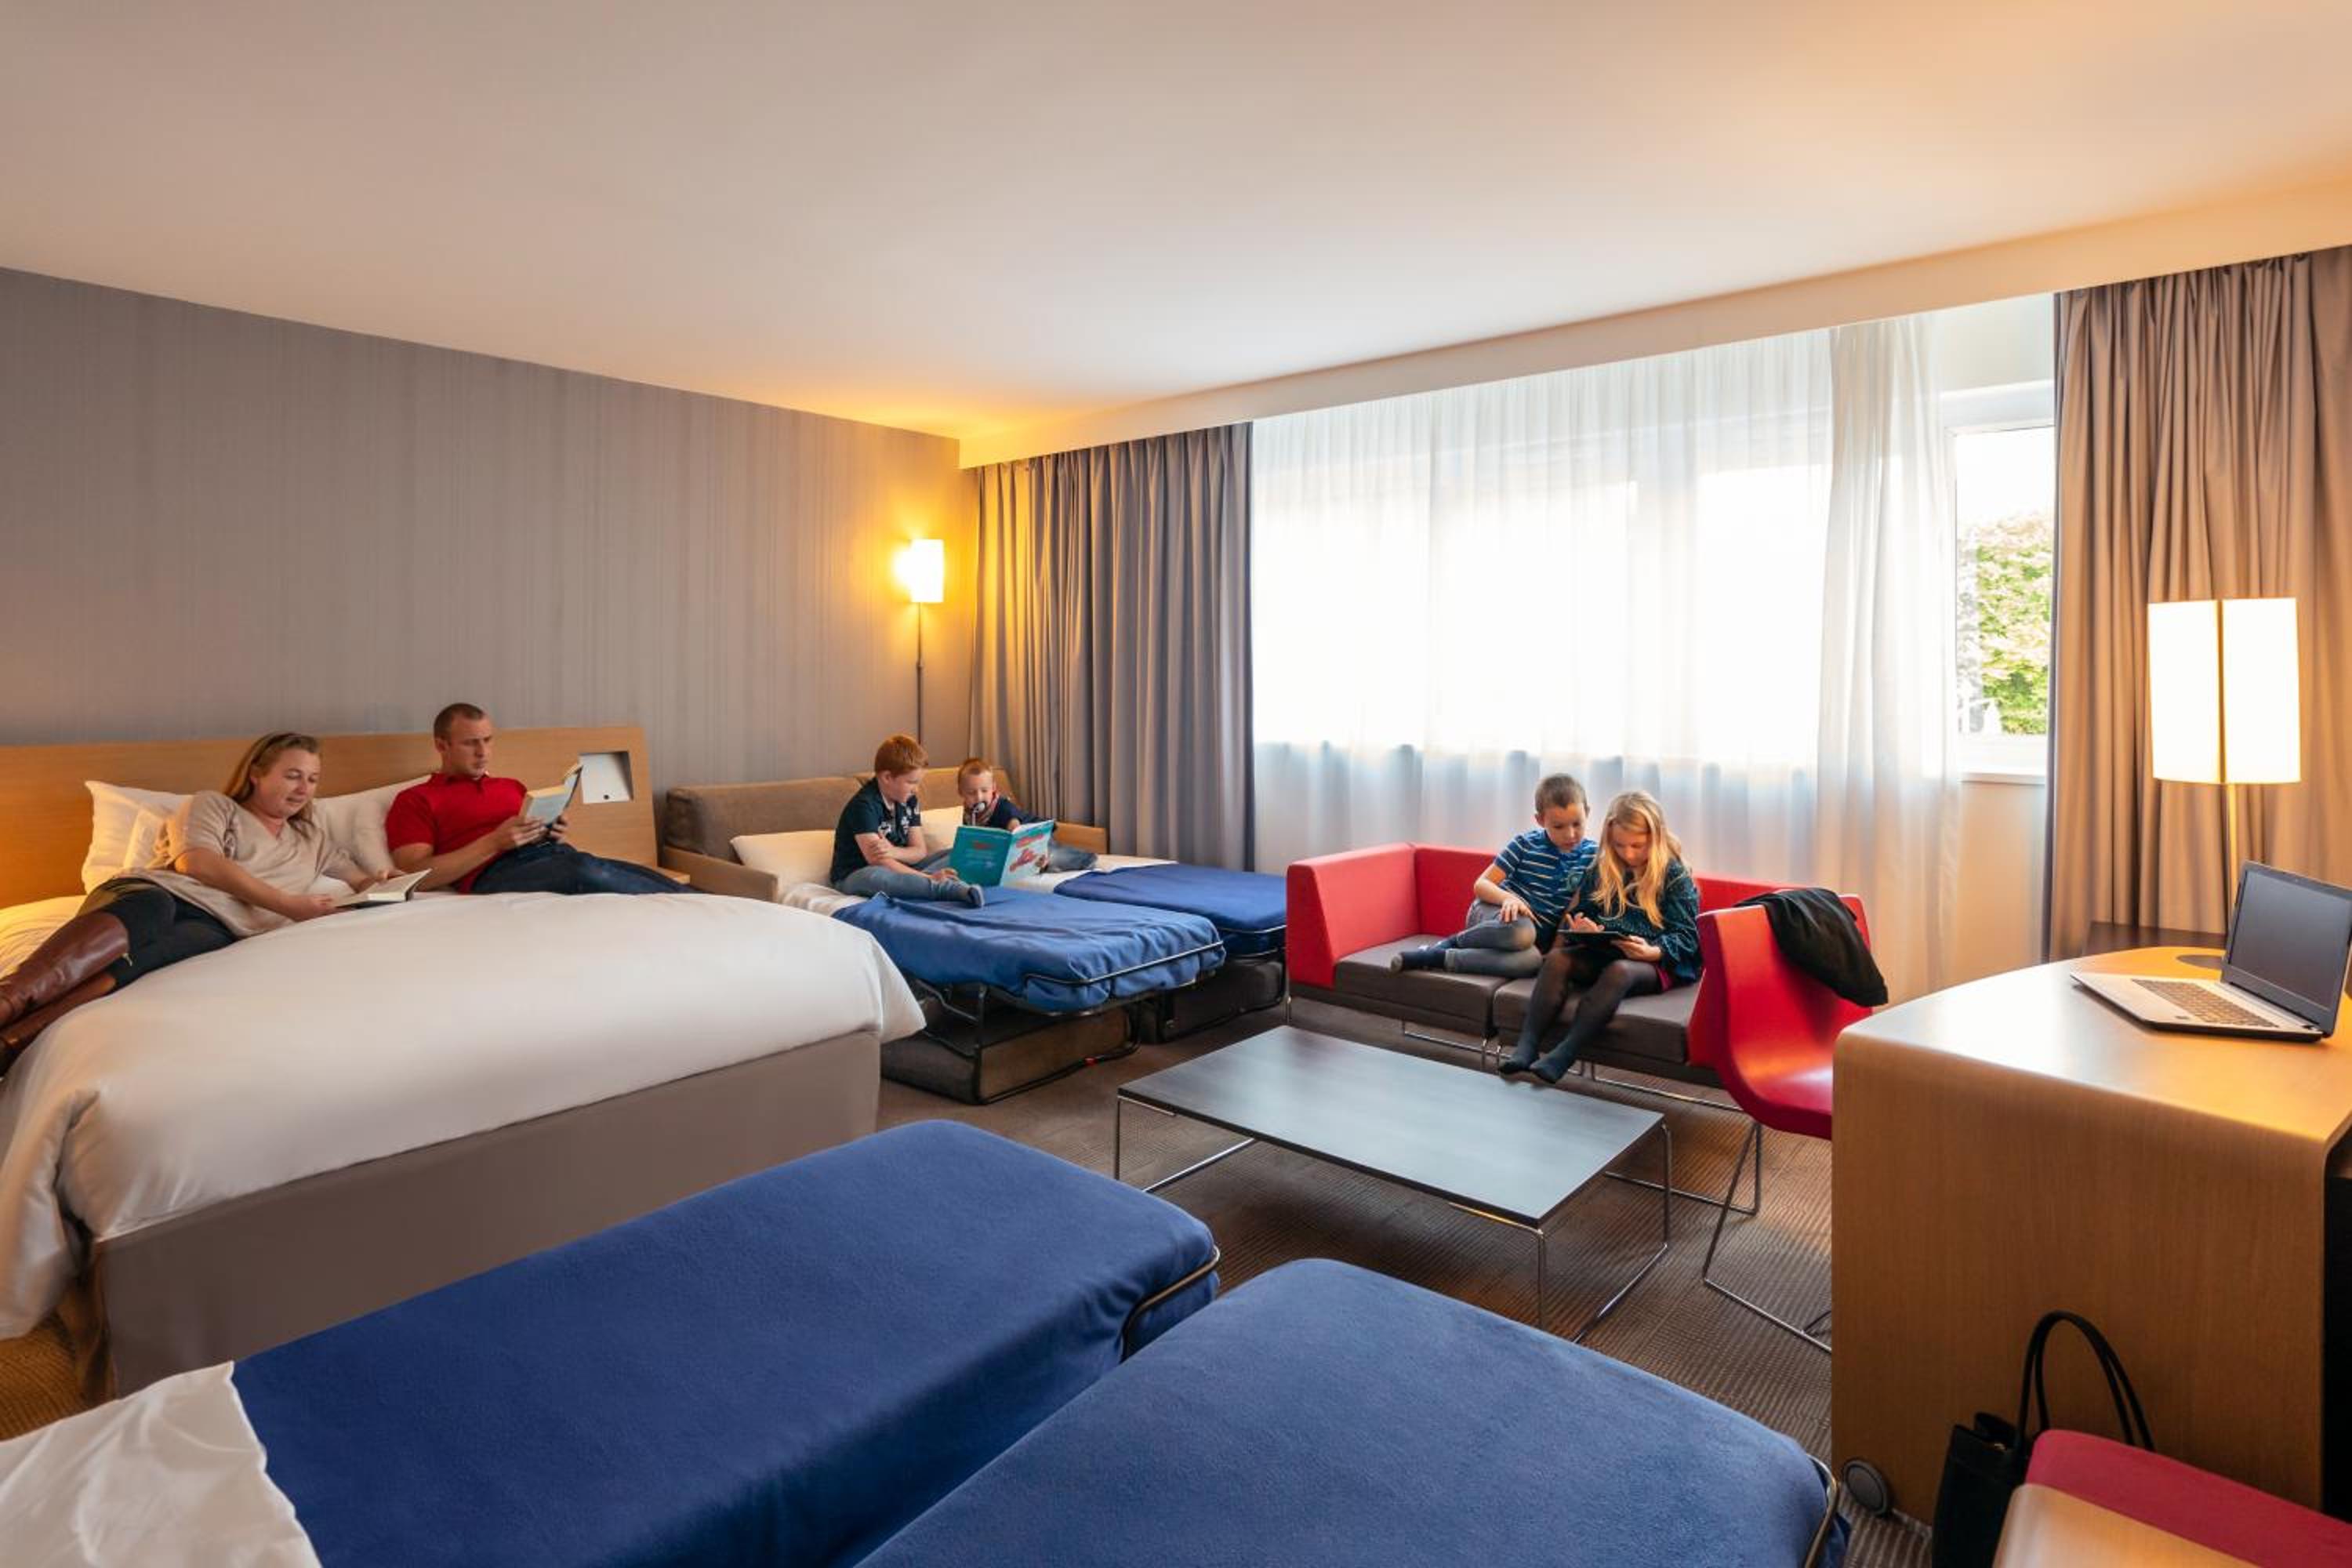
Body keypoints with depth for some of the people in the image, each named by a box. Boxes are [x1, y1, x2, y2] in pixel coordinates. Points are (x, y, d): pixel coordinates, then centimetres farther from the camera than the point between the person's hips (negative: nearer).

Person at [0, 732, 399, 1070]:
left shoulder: (312, 838, 31)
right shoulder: (213, 804, 17)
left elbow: (364, 882, 30)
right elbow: (196, 862, -2)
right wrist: (285, 904, -8)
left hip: (215, 926, 1)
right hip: (149, 893, -1)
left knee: (199, 943, -39)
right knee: (149, 909, -41)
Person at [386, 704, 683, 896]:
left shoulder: (512, 786, 32)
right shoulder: (415, 800, 14)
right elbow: (415, 876, 0)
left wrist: (553, 834, 4)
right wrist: (494, 841, -9)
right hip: (499, 871, -6)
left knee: (645, 877, -24)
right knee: (585, 870, -38)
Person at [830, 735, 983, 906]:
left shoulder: (909, 801, 4)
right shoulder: (864, 805, -19)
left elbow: (920, 851, 2)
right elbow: (876, 860, -27)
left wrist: (893, 851, -21)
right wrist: (928, 878, -33)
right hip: (856, 876, -7)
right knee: (874, 877, -42)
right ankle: (955, 888, -48)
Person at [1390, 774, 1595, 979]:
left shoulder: (1590, 854, 2)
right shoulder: (1525, 844, -4)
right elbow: (1481, 885, -4)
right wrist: (1508, 898, -25)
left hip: (1538, 937, 2)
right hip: (1495, 911, -2)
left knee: (1533, 960, -40)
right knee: (1520, 930, -43)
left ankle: (1438, 957, -27)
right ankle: (1453, 941, -16)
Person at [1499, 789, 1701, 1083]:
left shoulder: (1675, 876, -1)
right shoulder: (1601, 869, 11)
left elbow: (1686, 938, -5)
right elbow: (1580, 912, 20)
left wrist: (1653, 951, -26)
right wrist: (1582, 929, -5)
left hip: (1656, 964, -4)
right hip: (1603, 954, 4)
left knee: (1619, 971, -37)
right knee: (1557, 958, -25)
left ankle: (1563, 1055, -46)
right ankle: (1527, 1046, -34)